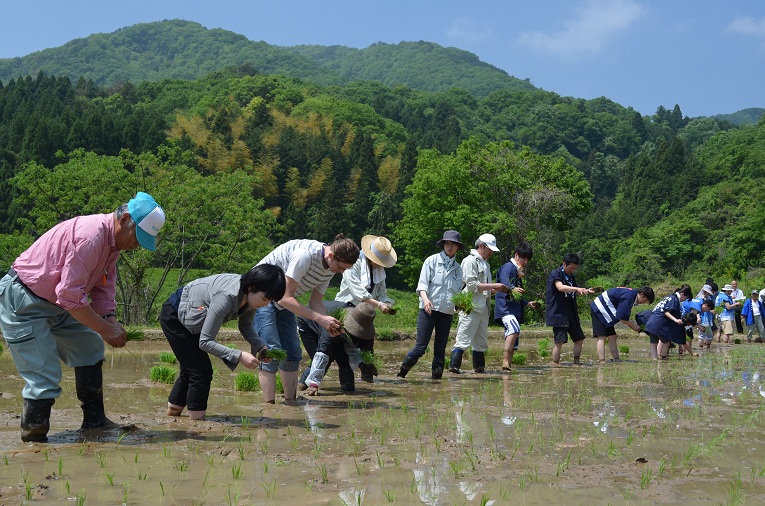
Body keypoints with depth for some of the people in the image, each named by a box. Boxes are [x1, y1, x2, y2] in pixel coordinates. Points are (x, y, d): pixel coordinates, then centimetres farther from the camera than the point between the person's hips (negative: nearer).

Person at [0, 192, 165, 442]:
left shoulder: (113, 241, 5)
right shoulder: (90, 235, -27)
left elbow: (104, 287, 7)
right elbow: (70, 294, -29)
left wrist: (110, 318, -11)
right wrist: (106, 329, -23)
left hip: (53, 303, 10)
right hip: (21, 302, -10)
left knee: (90, 347, 15)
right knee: (44, 376, -12)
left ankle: (94, 422, 22)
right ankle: (33, 439, 4)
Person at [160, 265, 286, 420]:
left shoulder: (251, 296, -16)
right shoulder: (227, 297, -40)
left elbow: (246, 325, 1)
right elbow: (205, 342, -35)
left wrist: (261, 346, -17)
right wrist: (239, 356, -40)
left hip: (189, 317, 9)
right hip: (174, 317, -9)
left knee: (190, 370, 19)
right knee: (201, 372, -11)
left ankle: (171, 416, 34)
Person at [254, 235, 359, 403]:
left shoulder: (331, 266, -5)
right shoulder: (304, 255, -32)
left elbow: (315, 302, 0)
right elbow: (285, 298, -30)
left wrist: (329, 323, -20)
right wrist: (320, 318, -32)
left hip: (283, 304, 9)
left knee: (292, 353, 6)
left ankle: (291, 403, 12)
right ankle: (269, 406, -14)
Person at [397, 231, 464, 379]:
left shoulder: (458, 268, 15)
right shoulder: (432, 260, 3)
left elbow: (459, 292, 17)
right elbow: (422, 284, -4)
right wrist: (425, 299, -22)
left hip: (447, 312, 4)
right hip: (429, 310, -4)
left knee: (440, 349, 4)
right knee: (420, 347, -8)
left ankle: (436, 377, 12)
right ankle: (401, 374, 7)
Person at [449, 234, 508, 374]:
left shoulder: (485, 264, 22)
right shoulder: (470, 261, -7)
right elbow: (472, 285, -16)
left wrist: (496, 290, 6)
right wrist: (493, 286, -14)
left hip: (483, 308, 9)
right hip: (471, 307, -9)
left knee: (481, 342, 12)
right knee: (463, 339, -12)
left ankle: (479, 368, 18)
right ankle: (454, 366, -12)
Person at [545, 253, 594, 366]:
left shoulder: (571, 276, 16)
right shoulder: (555, 273, -9)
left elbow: (574, 292, 25)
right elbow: (560, 287, -27)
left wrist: (586, 291, 4)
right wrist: (577, 289, -39)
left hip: (571, 314, 9)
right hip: (558, 313, -9)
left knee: (579, 338, 11)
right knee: (559, 341, -15)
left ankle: (576, 363, 20)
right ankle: (554, 365, -11)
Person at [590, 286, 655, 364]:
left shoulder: (631, 294, 9)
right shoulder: (629, 296, -22)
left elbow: (623, 316, 12)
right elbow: (621, 317, -23)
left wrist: (632, 324, 1)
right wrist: (632, 325, -10)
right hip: (599, 309, -10)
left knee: (612, 337, 7)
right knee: (602, 337, -16)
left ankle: (617, 360, 7)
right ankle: (602, 362, -21)